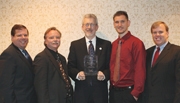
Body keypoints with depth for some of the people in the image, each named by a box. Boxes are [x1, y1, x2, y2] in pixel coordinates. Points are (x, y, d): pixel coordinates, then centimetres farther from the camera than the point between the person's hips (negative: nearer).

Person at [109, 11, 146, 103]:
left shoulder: (136, 43, -9)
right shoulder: (113, 44, 9)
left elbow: (140, 70, -12)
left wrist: (136, 93, -15)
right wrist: (111, 88, 5)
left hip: (128, 92, -5)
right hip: (113, 91, 5)